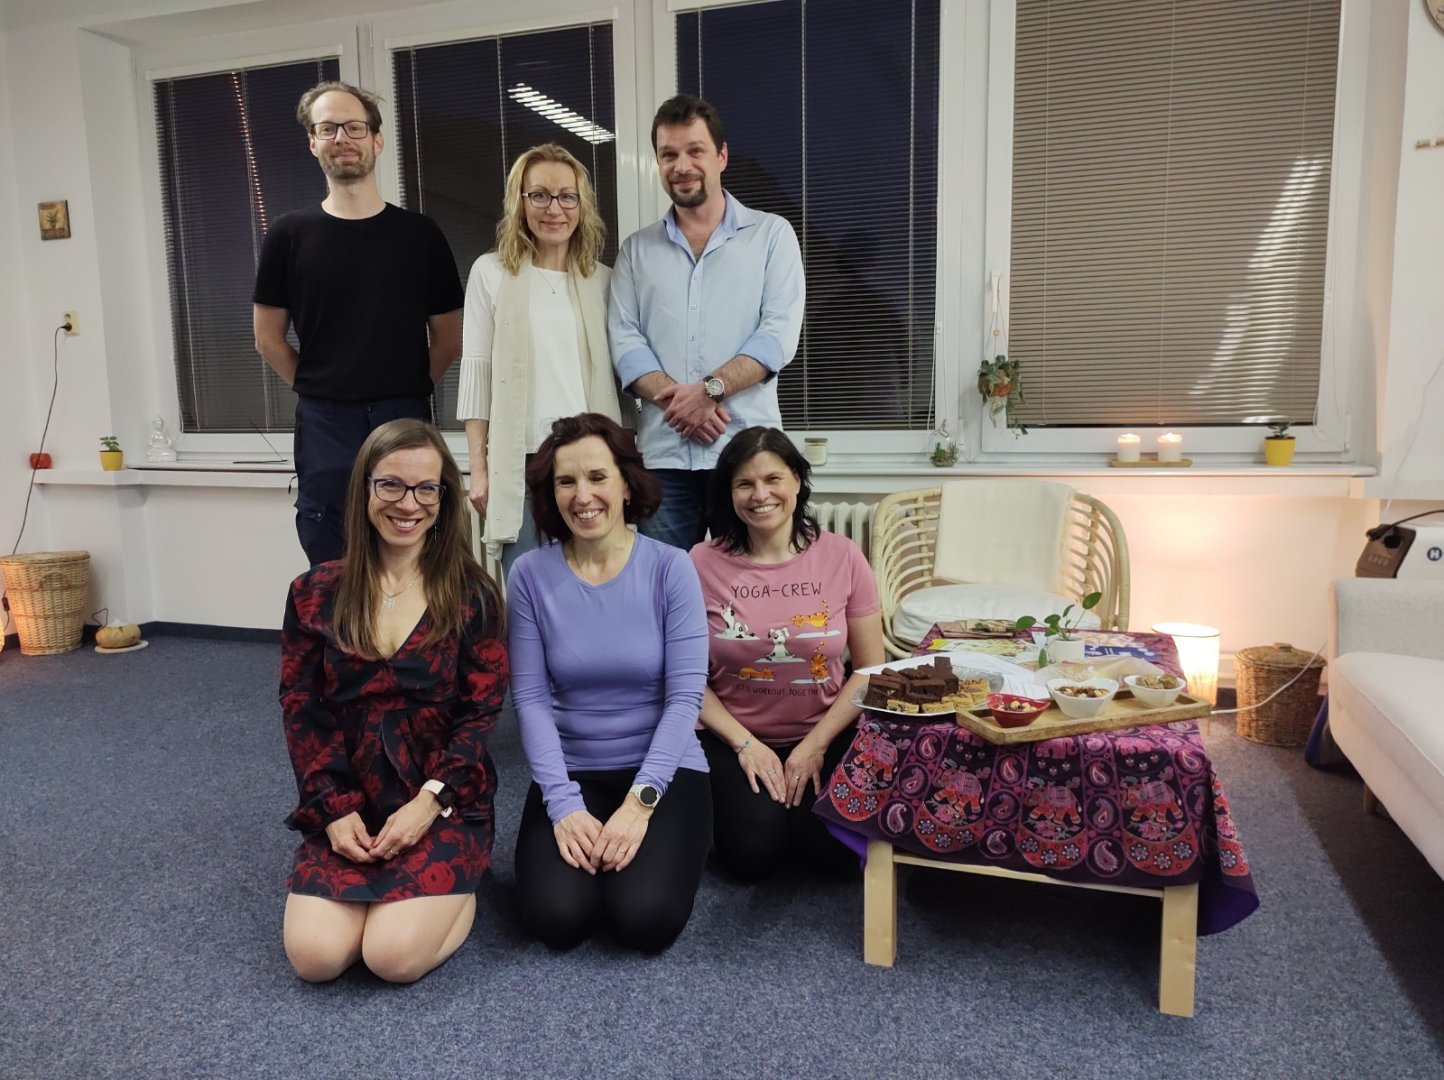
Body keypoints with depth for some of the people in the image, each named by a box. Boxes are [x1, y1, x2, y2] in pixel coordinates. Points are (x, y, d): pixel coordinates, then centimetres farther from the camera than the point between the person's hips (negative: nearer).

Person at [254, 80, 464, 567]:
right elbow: (268, 339, 9)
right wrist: (319, 389, 7)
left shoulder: (419, 233, 4)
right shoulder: (289, 234, 3)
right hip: (325, 427, 0)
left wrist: (407, 388, 10)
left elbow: (449, 336, 10)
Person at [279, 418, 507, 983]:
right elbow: (301, 711, 2)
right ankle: (393, 890, 15)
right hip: (347, 804, 3)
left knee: (395, 955, -20)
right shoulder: (316, 593, 2)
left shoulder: (472, 594, -4)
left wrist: (429, 801, -16)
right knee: (314, 955, -16)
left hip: (445, 802, -2)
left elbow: (481, 713, -5)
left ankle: (456, 892, 12)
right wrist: (335, 809, -9)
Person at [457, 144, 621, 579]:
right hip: (521, 461, -1)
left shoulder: (603, 280, 11)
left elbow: (620, 376, 13)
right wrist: (478, 469, -1)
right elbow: (476, 374, 4)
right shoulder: (491, 271, 6)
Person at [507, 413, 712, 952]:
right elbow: (530, 700, -8)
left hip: (662, 769, -1)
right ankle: (586, 842, 15)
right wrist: (564, 805, -17)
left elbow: (685, 695, -12)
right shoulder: (530, 575, -6)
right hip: (571, 772, 1)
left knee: (646, 918, -20)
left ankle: (656, 841, 14)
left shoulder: (670, 568, -10)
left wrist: (640, 802, -19)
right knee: (556, 918, -18)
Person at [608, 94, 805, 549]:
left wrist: (709, 389, -15)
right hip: (662, 452, 2)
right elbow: (625, 340, 5)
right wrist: (675, 397, -12)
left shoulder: (772, 234, 8)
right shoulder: (636, 250, 15)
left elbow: (780, 333, -4)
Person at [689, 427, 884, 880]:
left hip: (824, 735, 1)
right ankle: (737, 800, 14)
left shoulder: (842, 556, -7)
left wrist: (815, 745, -8)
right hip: (733, 738, -1)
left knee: (835, 850, -19)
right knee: (752, 853, -21)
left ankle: (792, 804, 15)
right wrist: (745, 744, -12)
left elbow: (870, 670, -2)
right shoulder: (703, 562, -10)